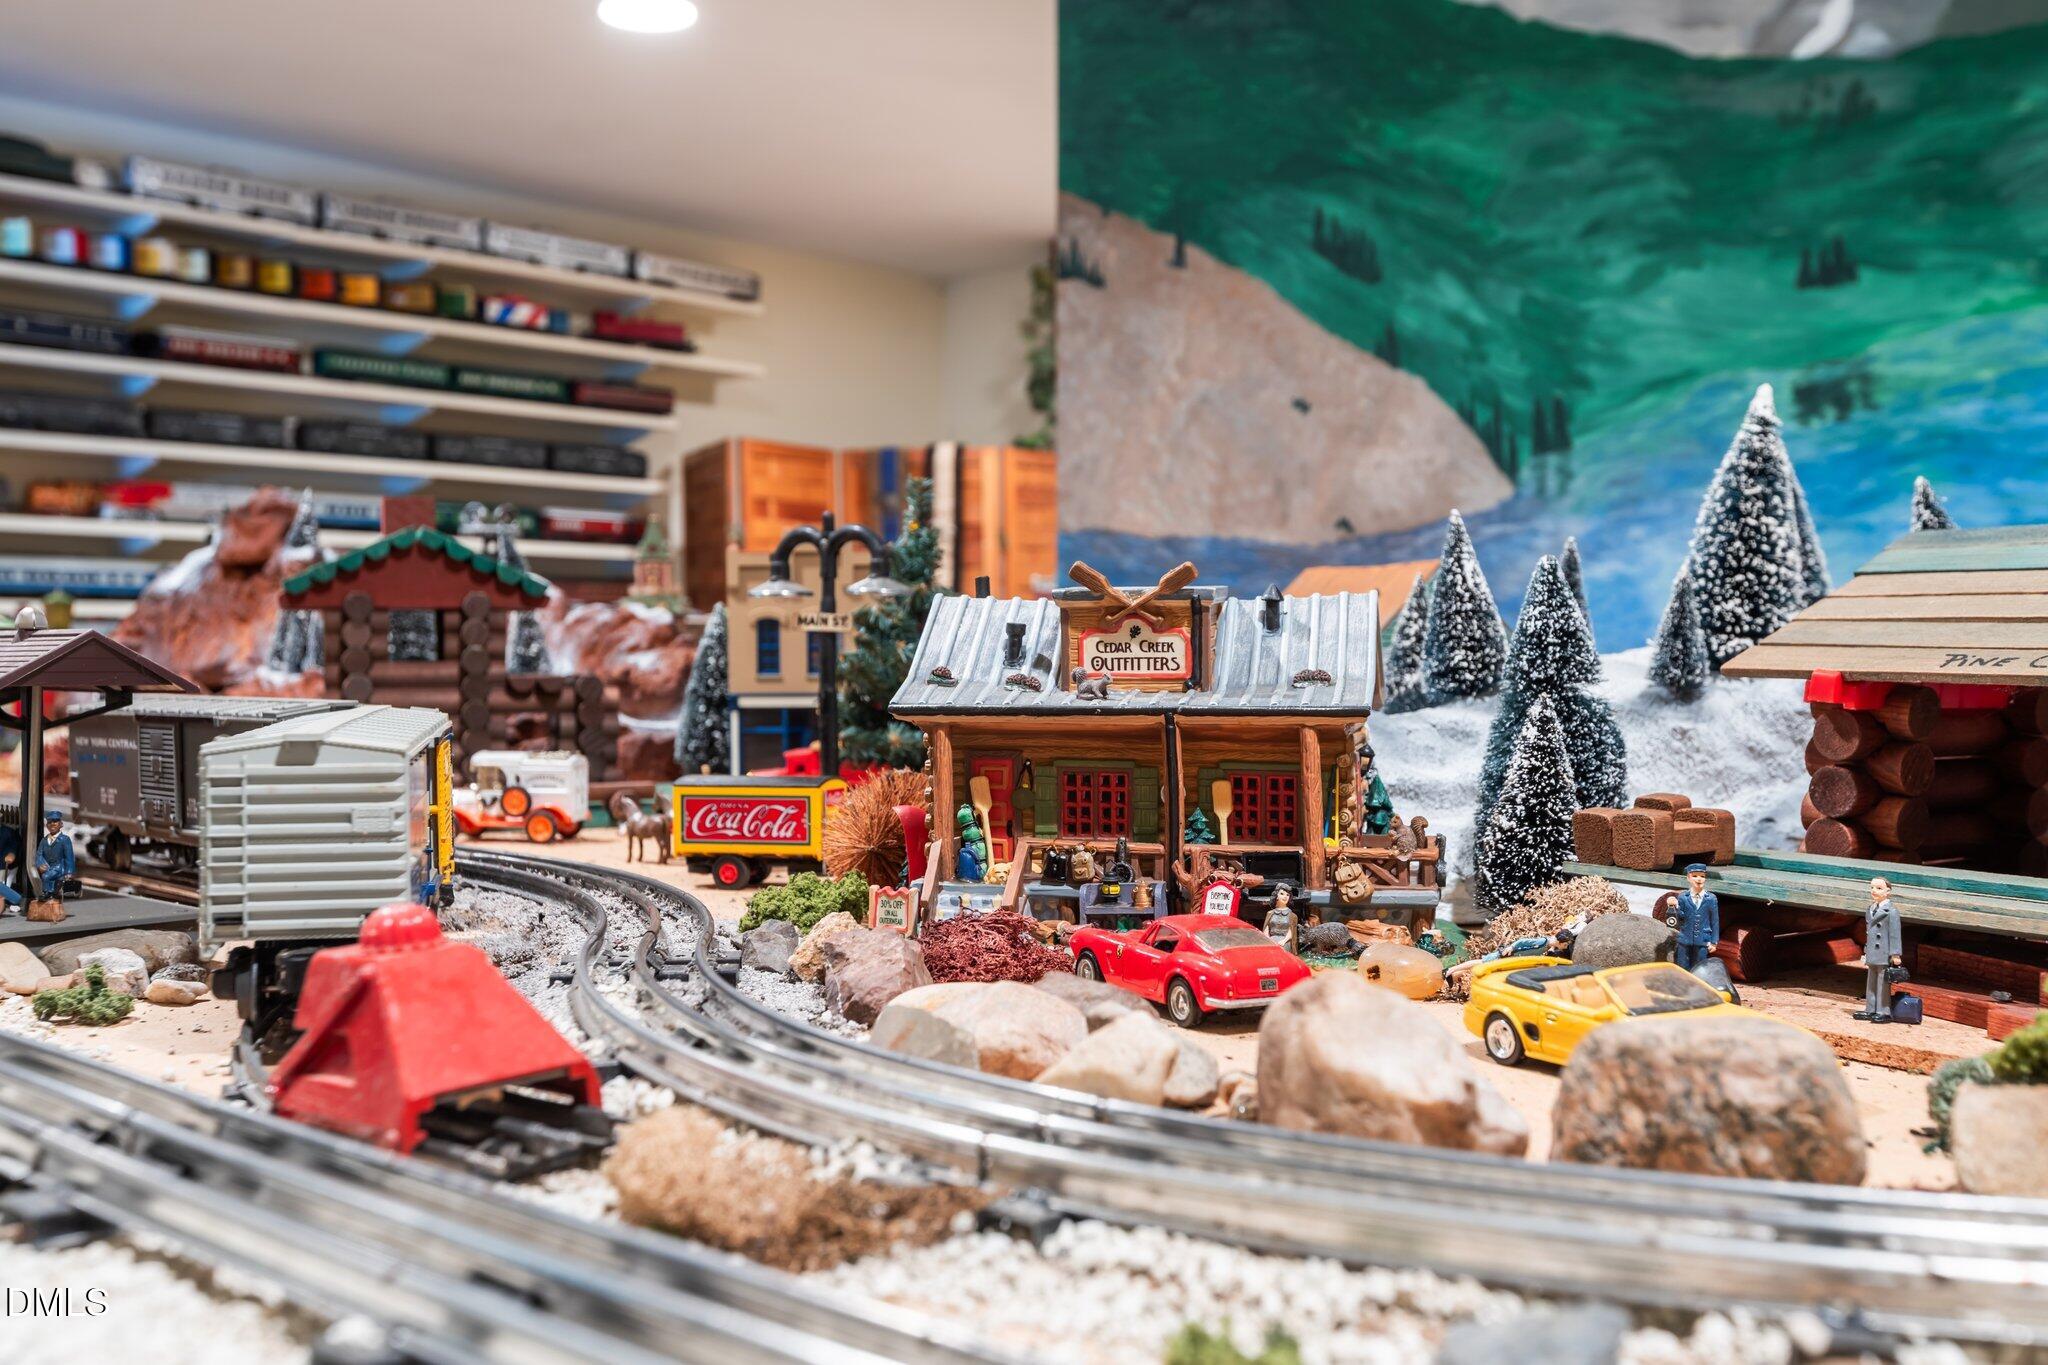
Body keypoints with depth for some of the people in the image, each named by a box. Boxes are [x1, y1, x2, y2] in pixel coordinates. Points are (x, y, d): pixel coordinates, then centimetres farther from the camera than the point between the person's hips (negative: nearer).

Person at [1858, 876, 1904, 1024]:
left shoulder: (1891, 911, -10)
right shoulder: (1870, 909, 15)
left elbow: (1895, 933, -12)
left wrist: (1895, 954, -14)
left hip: (1884, 955, -8)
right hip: (1872, 954, 8)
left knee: (1883, 983, -3)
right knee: (1871, 983, 13)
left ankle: (1884, 1012, 3)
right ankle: (1870, 1010, 20)